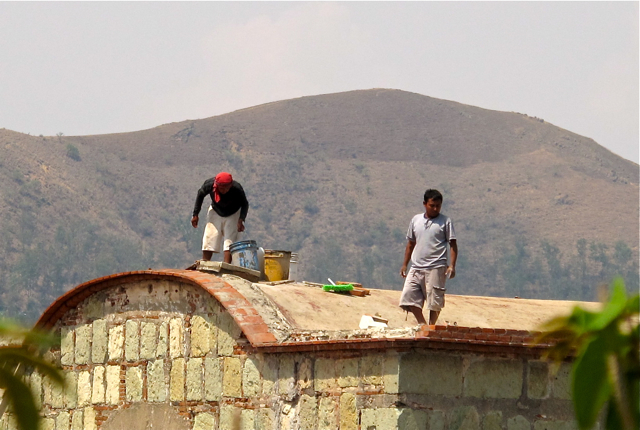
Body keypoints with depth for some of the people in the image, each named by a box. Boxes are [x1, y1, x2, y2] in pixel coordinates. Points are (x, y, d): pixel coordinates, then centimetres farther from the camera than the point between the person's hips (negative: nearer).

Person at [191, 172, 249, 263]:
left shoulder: (237, 189, -33)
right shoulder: (209, 184, -30)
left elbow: (244, 204, -15)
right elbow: (200, 195, -7)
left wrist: (241, 220, -30)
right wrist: (195, 215, -6)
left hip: (233, 214, -2)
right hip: (215, 212, 2)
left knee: (230, 242, -14)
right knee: (208, 241, -3)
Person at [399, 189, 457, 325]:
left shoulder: (445, 221, 1)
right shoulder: (416, 220, 13)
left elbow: (453, 245, -1)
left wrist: (452, 265, -13)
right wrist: (404, 265, 17)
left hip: (436, 268, -4)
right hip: (416, 267, 5)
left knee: (434, 301, -3)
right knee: (409, 297, -3)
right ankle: (422, 324, 8)